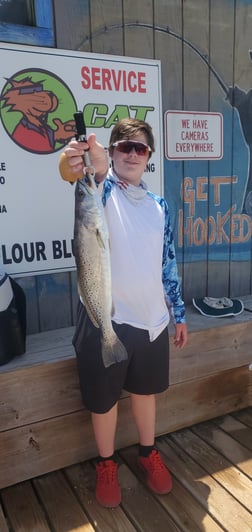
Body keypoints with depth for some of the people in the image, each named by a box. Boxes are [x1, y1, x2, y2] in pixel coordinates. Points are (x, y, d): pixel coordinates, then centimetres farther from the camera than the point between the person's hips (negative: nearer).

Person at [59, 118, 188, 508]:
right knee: (104, 399, 14)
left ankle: (148, 453, 47)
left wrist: (179, 314, 14)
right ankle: (106, 463, 40)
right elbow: (93, 184, -34)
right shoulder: (104, 190, -7)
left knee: (145, 390, 22)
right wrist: (94, 171, -58)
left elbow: (168, 263, 12)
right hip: (106, 318, -4)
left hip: (151, 318, 4)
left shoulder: (158, 206, 8)